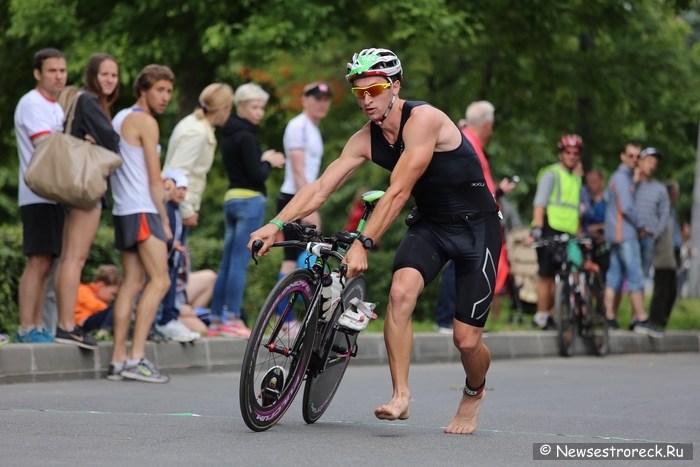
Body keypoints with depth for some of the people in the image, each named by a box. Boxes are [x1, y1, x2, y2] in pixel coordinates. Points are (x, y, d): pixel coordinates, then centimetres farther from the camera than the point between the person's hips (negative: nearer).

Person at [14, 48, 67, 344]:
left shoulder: (56, 107, 21)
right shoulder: (31, 104, -8)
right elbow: (47, 145, -18)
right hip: (39, 195, -9)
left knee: (45, 263, 8)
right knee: (38, 262, -11)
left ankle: (36, 328, 11)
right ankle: (26, 329, -10)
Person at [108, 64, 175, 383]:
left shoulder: (119, 119, 19)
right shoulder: (145, 122, -8)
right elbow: (154, 180, -9)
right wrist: (165, 220, -2)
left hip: (123, 211, 9)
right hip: (142, 211, -9)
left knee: (133, 282, 7)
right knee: (159, 281, -12)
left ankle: (118, 361, 2)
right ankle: (136, 359, -19)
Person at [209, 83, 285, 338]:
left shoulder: (229, 135, 15)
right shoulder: (246, 137, -13)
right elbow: (257, 175, -16)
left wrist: (263, 160, 10)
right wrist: (269, 162, 2)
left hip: (232, 199, 9)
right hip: (250, 200, -9)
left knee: (227, 263, 10)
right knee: (239, 262, -8)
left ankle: (216, 320, 11)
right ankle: (232, 320, -9)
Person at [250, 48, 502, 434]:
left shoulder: (423, 120, -24)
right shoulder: (366, 140, -3)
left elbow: (398, 193, -31)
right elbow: (321, 188, -9)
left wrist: (363, 244, -36)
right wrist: (277, 224, -22)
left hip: (476, 226, -5)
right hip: (429, 224, 5)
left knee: (466, 340, -4)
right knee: (400, 292, -25)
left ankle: (474, 392, 29)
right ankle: (400, 395, -20)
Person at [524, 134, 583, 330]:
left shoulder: (576, 179, 22)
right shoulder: (551, 174, -1)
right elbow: (540, 204, -11)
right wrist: (536, 229, -22)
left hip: (567, 234, 7)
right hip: (550, 229, -7)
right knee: (547, 275, -7)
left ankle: (547, 314, 14)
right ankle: (541, 316, -3)